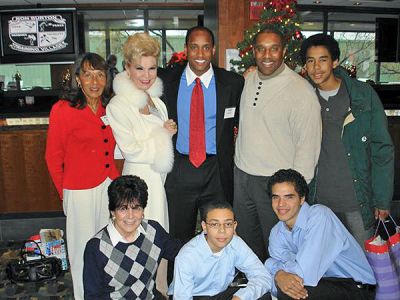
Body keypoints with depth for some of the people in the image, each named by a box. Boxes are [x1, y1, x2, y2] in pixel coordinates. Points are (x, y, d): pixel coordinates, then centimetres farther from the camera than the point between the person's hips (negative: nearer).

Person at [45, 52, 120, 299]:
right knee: (85, 249, 12)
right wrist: (65, 193, 3)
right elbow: (53, 157, -6)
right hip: (81, 191, -5)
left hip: (108, 185, 5)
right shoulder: (63, 110, -15)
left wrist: (115, 179, 7)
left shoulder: (109, 107, 2)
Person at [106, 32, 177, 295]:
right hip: (141, 178, -7)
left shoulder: (157, 99, 8)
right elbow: (131, 150, -16)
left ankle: (161, 288, 34)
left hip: (164, 177, 7)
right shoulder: (118, 106, -15)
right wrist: (163, 133, -11)